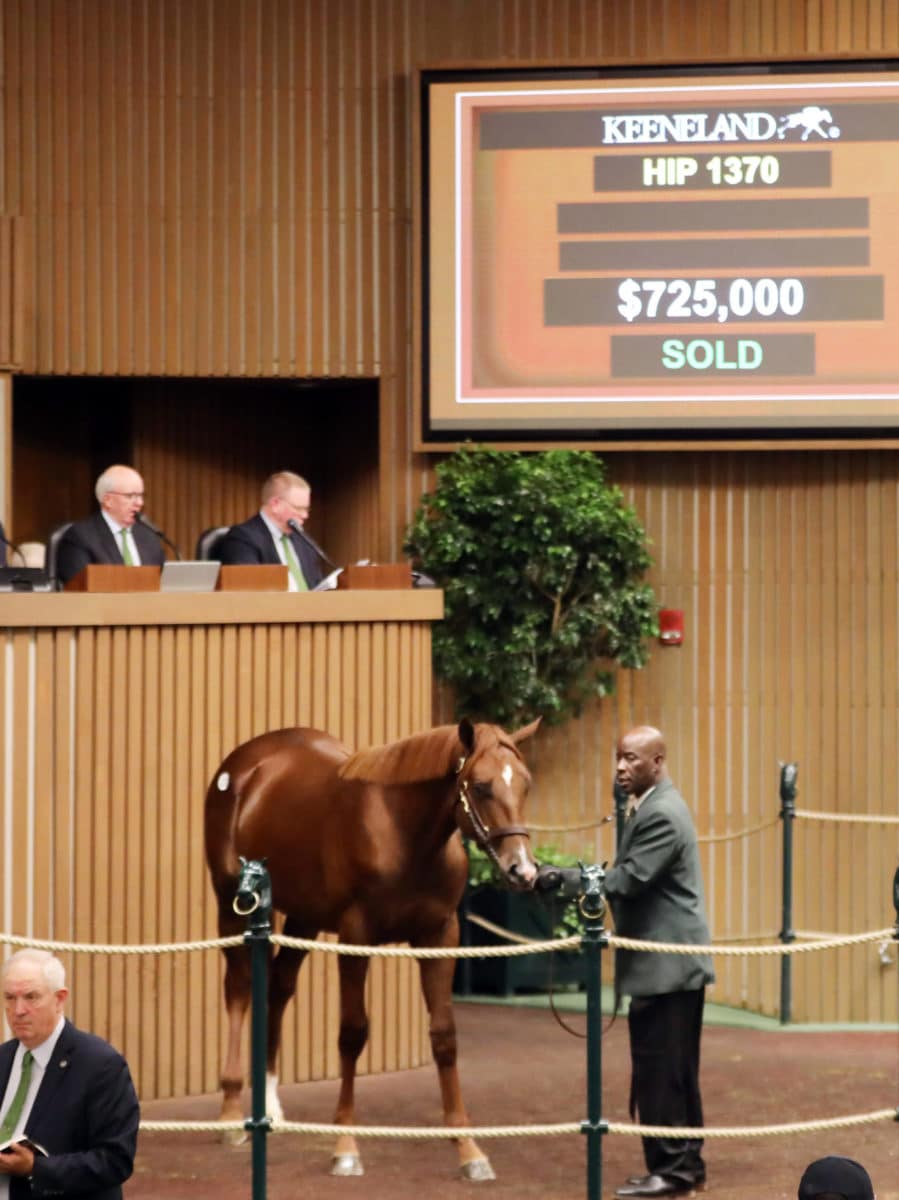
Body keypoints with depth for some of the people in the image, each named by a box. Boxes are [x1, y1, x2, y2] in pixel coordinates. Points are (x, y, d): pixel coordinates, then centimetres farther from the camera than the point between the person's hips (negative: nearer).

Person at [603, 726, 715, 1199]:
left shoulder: (661, 814, -17)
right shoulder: (653, 806, 16)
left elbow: (632, 877, -24)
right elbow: (633, 875, 19)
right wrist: (587, 879, 7)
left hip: (665, 966, -11)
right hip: (675, 964, 11)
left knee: (657, 1070, -7)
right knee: (677, 1071, 15)